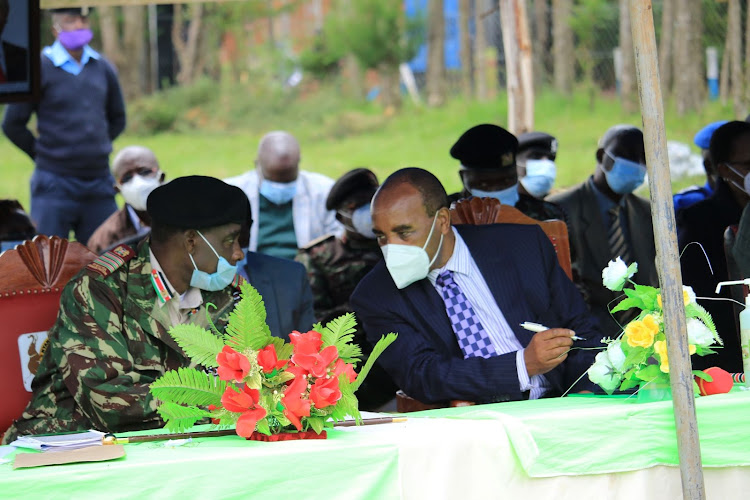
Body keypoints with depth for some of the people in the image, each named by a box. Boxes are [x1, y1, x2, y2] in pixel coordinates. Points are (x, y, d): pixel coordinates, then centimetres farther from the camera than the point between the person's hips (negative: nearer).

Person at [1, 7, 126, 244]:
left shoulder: (102, 68, 9)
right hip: (55, 183, -5)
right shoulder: (41, 68, -5)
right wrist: (44, 156, 3)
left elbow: (117, 119, 23)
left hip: (99, 183, 5)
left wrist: (95, 150, 13)